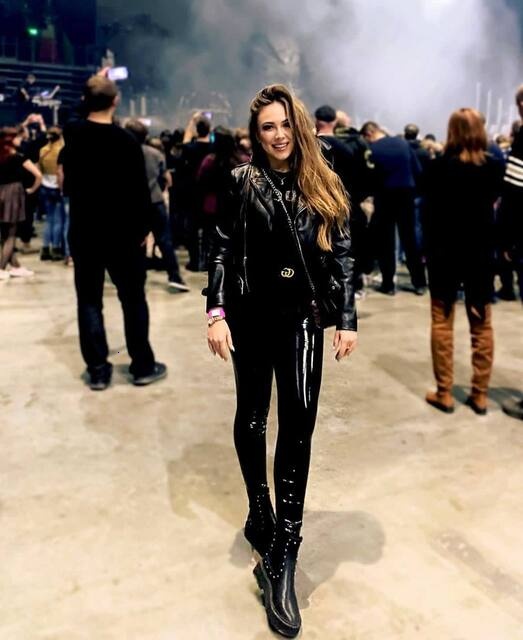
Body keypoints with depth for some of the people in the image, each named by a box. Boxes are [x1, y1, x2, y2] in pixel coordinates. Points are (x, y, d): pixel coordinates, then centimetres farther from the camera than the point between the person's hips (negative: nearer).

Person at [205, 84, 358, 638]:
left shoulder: (324, 187, 6)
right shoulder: (242, 182, 1)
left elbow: (342, 255, 5)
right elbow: (222, 250, -2)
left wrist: (347, 318, -1)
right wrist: (217, 312, -11)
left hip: (303, 318, 1)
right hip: (252, 316, 0)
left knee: (298, 425, -5)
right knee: (251, 415, 12)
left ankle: (280, 555, 1)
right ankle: (260, 508, 35)